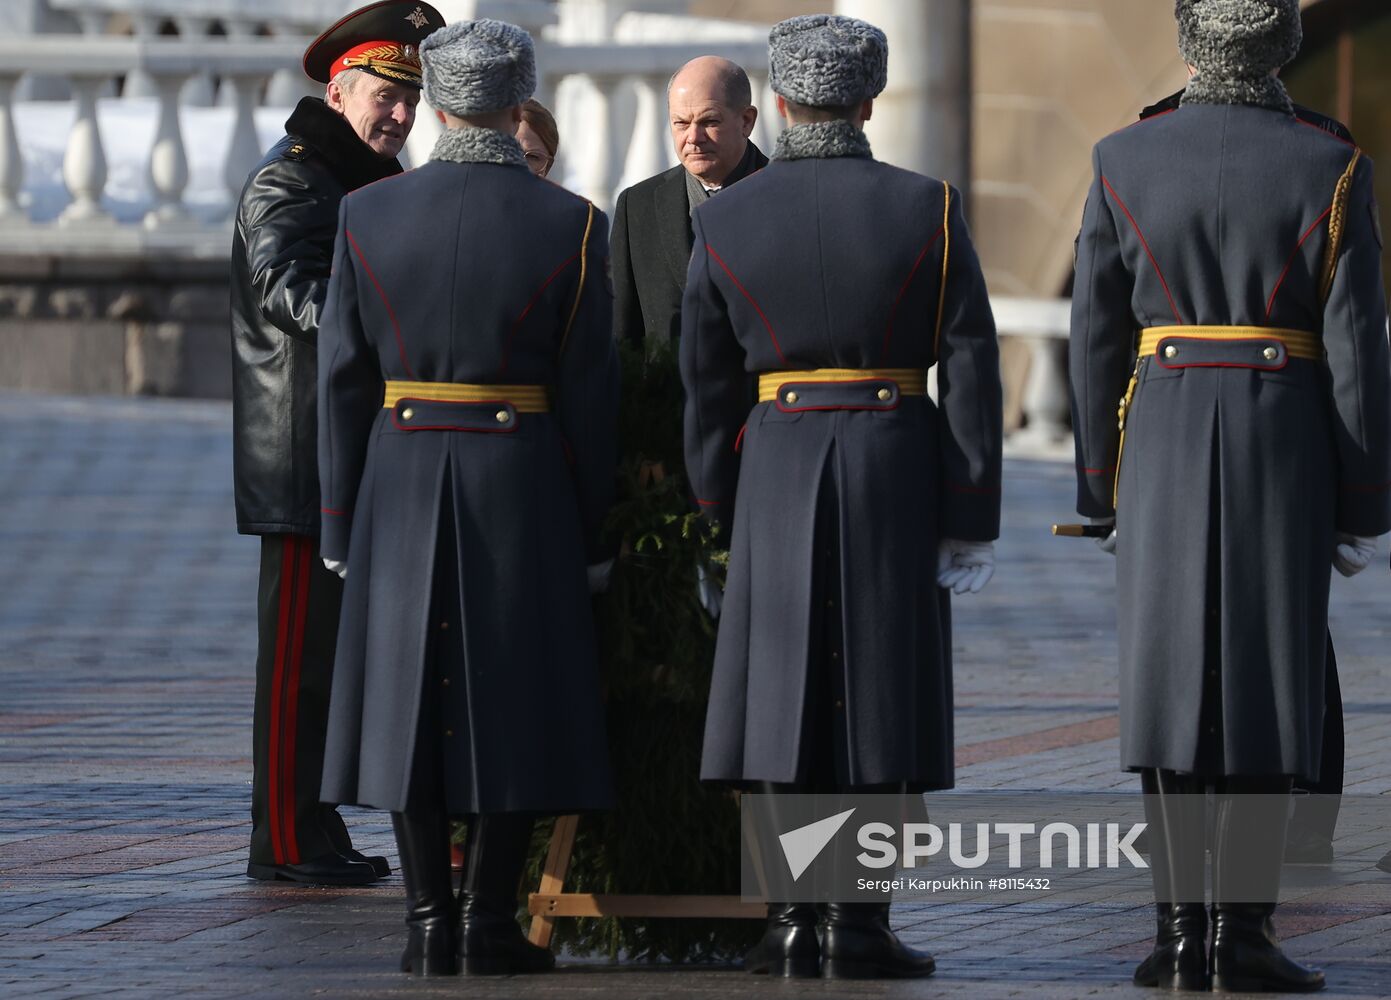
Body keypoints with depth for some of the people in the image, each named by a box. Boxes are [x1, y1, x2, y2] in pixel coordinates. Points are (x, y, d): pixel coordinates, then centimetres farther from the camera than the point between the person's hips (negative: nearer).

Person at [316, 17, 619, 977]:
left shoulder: (367, 215, -2)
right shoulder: (571, 226, -7)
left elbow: (344, 378, 0)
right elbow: (590, 392, -5)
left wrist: (343, 521, 7)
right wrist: (589, 526, 5)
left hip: (401, 486, 2)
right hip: (524, 491, -2)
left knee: (413, 691, 6)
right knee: (515, 699, 4)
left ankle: (431, 924, 5)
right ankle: (491, 924, 2)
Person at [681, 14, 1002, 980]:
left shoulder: (727, 221, 1)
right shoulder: (928, 210, -3)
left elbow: (709, 385, 5)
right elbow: (972, 373, -6)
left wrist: (721, 516, 14)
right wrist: (972, 519, -2)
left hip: (777, 468, 1)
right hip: (900, 468, -1)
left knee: (785, 692, 5)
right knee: (882, 703, 2)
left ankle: (792, 923, 1)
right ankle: (859, 926, -1)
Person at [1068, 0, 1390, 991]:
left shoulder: (1125, 161, -1)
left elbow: (1097, 339, 2)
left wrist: (1103, 486, 11)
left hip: (1163, 447, 2)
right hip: (1285, 451, -2)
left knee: (1173, 682, 5)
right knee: (1270, 686, 1)